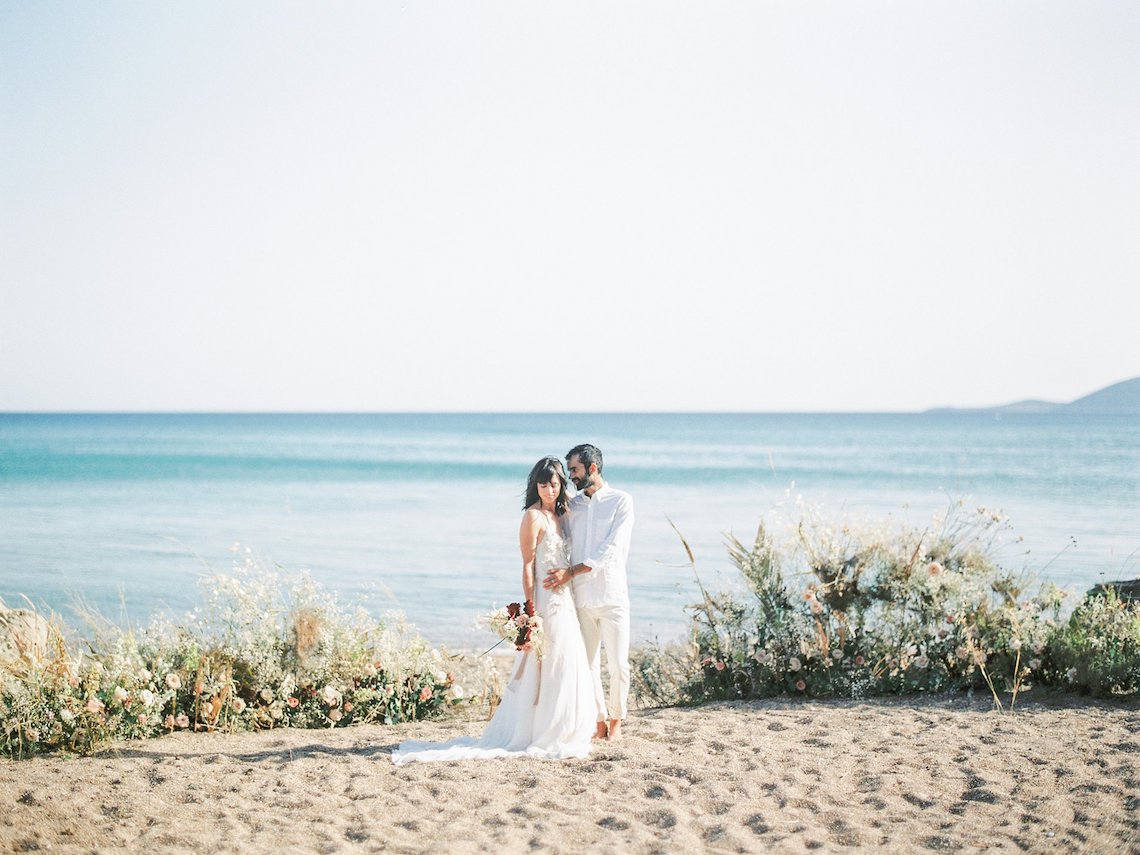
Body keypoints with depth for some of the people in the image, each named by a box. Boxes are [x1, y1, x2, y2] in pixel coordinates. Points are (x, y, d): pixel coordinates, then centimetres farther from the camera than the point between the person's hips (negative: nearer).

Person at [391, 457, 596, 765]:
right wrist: (531, 612, -18)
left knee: (565, 668, 11)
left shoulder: (558, 515, 14)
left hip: (564, 601, 9)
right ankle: (545, 737, 3)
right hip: (546, 601, -9)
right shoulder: (533, 517, -10)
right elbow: (528, 566, -14)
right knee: (550, 668, -5)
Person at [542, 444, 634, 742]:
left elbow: (610, 549, -12)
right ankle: (600, 721, 18)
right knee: (587, 665, 5)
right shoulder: (572, 506, 12)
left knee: (618, 665, -2)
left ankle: (616, 721, 16)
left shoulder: (621, 502, -1)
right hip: (580, 597, 4)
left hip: (612, 596, -4)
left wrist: (571, 572, -18)